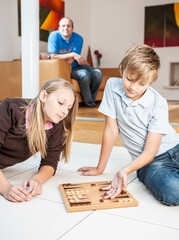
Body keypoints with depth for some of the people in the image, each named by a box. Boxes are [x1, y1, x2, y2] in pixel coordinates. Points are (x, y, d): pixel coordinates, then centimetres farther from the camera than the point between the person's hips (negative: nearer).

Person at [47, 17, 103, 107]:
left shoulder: (78, 39, -7)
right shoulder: (54, 35, -11)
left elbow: (70, 62, -13)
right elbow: (53, 56, -20)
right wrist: (73, 55, -22)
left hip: (76, 66, 4)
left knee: (98, 74, -13)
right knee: (84, 74, -29)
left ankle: (91, 99, 8)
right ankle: (88, 101, -7)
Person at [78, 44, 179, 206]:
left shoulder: (159, 105, -13)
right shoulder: (113, 86, -6)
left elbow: (150, 152, -13)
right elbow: (111, 130, -2)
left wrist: (125, 171, -30)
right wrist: (100, 168, 2)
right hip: (150, 163, 1)